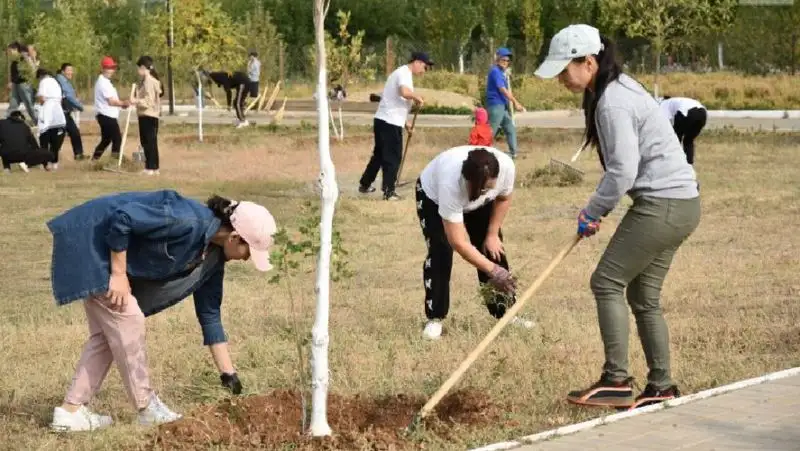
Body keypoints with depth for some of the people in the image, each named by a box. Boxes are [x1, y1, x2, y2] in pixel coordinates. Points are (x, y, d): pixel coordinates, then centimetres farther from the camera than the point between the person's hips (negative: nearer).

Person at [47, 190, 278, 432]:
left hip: (104, 254, 9)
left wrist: (229, 374, 6)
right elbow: (122, 216, -31)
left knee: (108, 332, 6)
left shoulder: (213, 255, -1)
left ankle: (70, 411, 9)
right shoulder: (188, 221, -29)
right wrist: (118, 274, -24)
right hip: (91, 239, -9)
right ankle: (146, 407, 2)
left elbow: (209, 314, 6)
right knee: (128, 319, -9)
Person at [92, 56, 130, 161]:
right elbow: (111, 101, -21)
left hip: (106, 116, 11)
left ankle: (94, 160, 20)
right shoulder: (103, 82, -16)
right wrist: (123, 103, -13)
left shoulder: (105, 81, 17)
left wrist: (121, 103, 6)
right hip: (107, 116, -11)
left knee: (106, 139, 17)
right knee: (117, 138, -9)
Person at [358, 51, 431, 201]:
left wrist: (405, 122, 23)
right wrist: (418, 98, -15)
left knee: (380, 155, 20)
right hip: (390, 122, -10)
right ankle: (389, 192, -1)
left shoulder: (403, 73, 20)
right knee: (393, 157, -3)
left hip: (383, 120, 10)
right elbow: (404, 92, -33)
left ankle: (364, 184, 29)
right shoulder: (404, 73, -12)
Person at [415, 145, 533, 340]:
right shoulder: (451, 182, -47)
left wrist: (492, 234, -10)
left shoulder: (506, 166, -37)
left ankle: (505, 314, 10)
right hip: (434, 195, -4)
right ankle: (435, 319, -8)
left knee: (493, 249, -2)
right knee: (440, 253, -19)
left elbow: (503, 198, -9)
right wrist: (491, 269, -39)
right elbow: (458, 242, -41)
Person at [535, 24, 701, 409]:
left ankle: (616, 380, -5)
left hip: (662, 205, -10)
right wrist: (597, 209, 9)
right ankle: (661, 387, 15)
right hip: (677, 203, 10)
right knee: (644, 296, 12)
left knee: (607, 282, -5)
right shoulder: (618, 88, 13)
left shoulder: (612, 103, -18)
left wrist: (592, 212, -8)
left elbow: (623, 172, -21)